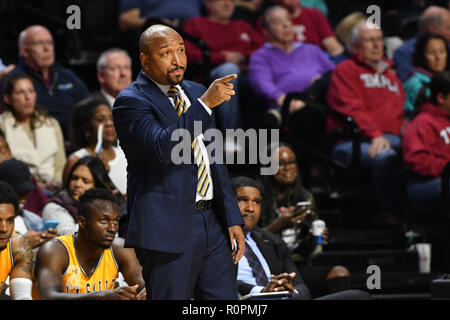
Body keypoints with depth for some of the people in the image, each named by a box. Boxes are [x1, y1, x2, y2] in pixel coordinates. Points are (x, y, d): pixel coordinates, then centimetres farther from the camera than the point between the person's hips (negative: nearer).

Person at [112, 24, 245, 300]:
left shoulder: (195, 92, 16)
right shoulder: (131, 102, -8)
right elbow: (163, 148, -26)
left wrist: (233, 219, 13)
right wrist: (205, 104, -28)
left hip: (213, 224, 7)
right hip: (169, 229, -7)